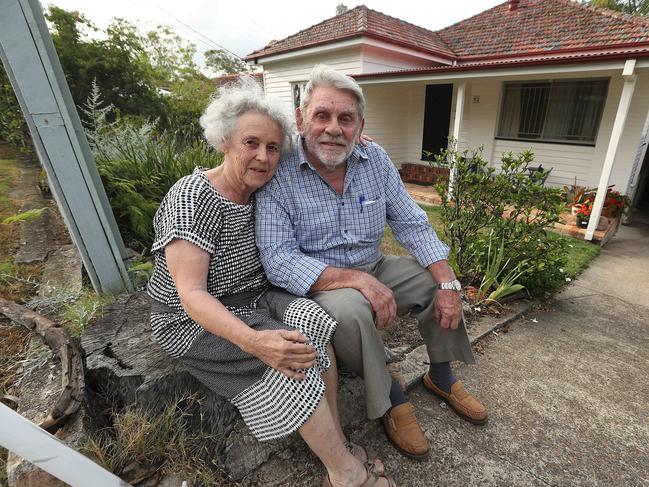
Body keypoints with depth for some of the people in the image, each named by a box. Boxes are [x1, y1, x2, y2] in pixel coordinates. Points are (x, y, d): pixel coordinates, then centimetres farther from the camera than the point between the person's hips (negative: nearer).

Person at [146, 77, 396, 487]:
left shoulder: (260, 193, 1)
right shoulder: (192, 198, -20)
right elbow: (191, 293, -25)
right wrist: (253, 340, -41)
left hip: (254, 298, 6)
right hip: (197, 320, -6)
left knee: (312, 323, -22)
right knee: (295, 358, -26)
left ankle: (335, 446, -10)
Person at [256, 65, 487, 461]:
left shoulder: (376, 159, -3)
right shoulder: (278, 173, -18)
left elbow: (412, 224, -1)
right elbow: (279, 260, -24)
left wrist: (448, 284, -11)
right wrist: (356, 279, -32)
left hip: (374, 268, 6)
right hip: (318, 282, -5)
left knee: (439, 277, -2)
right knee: (351, 309, -35)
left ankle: (441, 376, 22)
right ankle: (389, 398, -3)